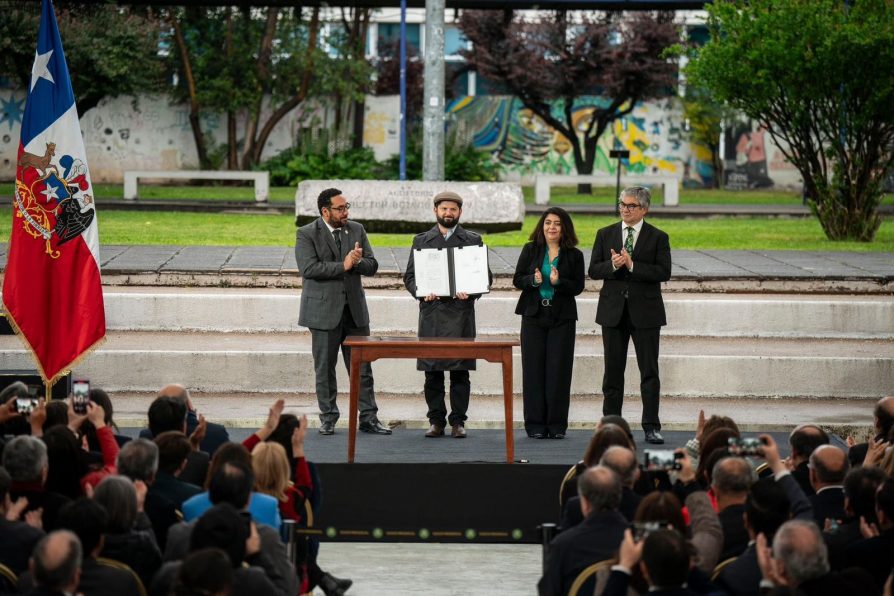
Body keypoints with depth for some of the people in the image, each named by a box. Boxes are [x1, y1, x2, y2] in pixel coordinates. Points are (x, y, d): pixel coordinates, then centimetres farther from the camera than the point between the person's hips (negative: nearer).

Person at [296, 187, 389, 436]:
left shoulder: (357, 230, 9)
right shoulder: (307, 234, -5)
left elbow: (372, 266, 5)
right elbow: (309, 268, -19)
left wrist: (357, 261, -16)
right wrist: (343, 266, -18)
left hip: (355, 309, 4)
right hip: (324, 310, -3)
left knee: (362, 367, 3)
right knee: (325, 369, 5)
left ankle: (368, 418, 7)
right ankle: (328, 419, 14)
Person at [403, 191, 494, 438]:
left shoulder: (473, 241, 11)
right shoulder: (421, 240, 13)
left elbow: (486, 276, 8)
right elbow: (410, 276, 11)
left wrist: (471, 292, -11)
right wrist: (421, 292, -9)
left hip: (461, 313, -1)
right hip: (431, 313, 1)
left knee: (460, 371, -3)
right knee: (432, 371, 1)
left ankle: (458, 421, 3)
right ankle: (436, 420, 8)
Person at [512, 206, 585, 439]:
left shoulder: (574, 255, 3)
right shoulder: (530, 250, 5)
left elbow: (578, 287, -2)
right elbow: (517, 279, 4)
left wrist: (558, 282, -20)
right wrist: (533, 280, -16)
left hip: (562, 318, -1)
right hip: (534, 315, 1)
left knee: (559, 370, -1)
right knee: (534, 369, 0)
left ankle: (556, 425, 5)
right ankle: (535, 425, 5)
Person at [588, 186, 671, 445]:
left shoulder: (657, 237, 1)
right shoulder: (605, 235, 9)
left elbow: (664, 272, -10)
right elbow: (593, 270, 3)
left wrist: (632, 265, -18)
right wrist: (612, 265, -16)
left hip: (645, 311, -2)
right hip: (613, 311, 2)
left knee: (649, 372, -2)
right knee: (613, 372, 6)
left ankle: (651, 427, 1)